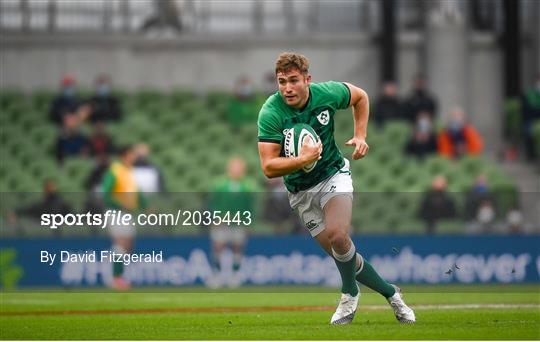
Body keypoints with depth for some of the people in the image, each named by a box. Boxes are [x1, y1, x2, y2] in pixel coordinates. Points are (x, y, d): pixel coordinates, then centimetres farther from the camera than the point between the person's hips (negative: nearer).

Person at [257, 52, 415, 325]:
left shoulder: (327, 93, -15)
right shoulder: (270, 113, -22)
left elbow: (360, 97, 9)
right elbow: (269, 168, -26)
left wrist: (360, 135, 0)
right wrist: (302, 159, -40)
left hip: (333, 173, -1)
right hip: (300, 190, 1)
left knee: (338, 236, -26)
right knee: (342, 254, 2)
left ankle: (349, 295, 0)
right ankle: (390, 294, 22)